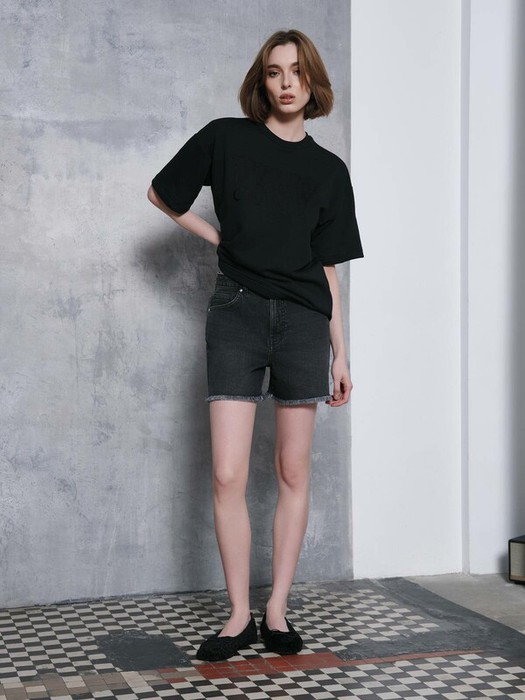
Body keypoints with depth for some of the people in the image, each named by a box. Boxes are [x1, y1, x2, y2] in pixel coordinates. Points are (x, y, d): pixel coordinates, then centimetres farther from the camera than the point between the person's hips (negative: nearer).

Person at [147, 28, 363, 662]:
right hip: (237, 308, -1)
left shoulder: (329, 171, 11)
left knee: (293, 472, 3)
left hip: (303, 318, 2)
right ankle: (239, 615, 5)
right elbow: (161, 193, 17)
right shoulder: (225, 139, 6)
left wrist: (340, 352, 8)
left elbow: (328, 266, 11)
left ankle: (277, 610, 13)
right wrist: (219, 237, 8)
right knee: (228, 474, -7)